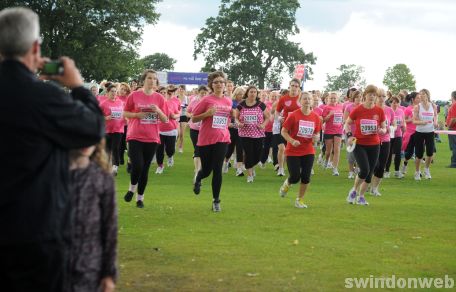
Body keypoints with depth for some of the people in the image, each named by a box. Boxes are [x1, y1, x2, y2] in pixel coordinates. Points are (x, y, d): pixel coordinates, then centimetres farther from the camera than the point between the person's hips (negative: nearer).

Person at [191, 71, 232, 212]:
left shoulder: (228, 101, 6)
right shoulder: (206, 100, -7)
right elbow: (193, 119, -3)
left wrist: (232, 114, -1)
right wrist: (207, 114, -19)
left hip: (222, 139, 2)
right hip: (206, 139, -2)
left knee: (217, 170, -3)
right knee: (206, 170, 7)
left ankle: (216, 201, 6)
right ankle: (197, 180, 44)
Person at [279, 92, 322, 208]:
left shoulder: (316, 117, 1)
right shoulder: (294, 115, -10)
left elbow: (317, 133, 13)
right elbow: (284, 131, -6)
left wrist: (316, 137, -11)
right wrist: (292, 141, -22)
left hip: (308, 151, 3)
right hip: (293, 151, -3)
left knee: (306, 177, -3)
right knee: (295, 177, -7)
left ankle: (300, 200, 16)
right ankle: (286, 184, 30)